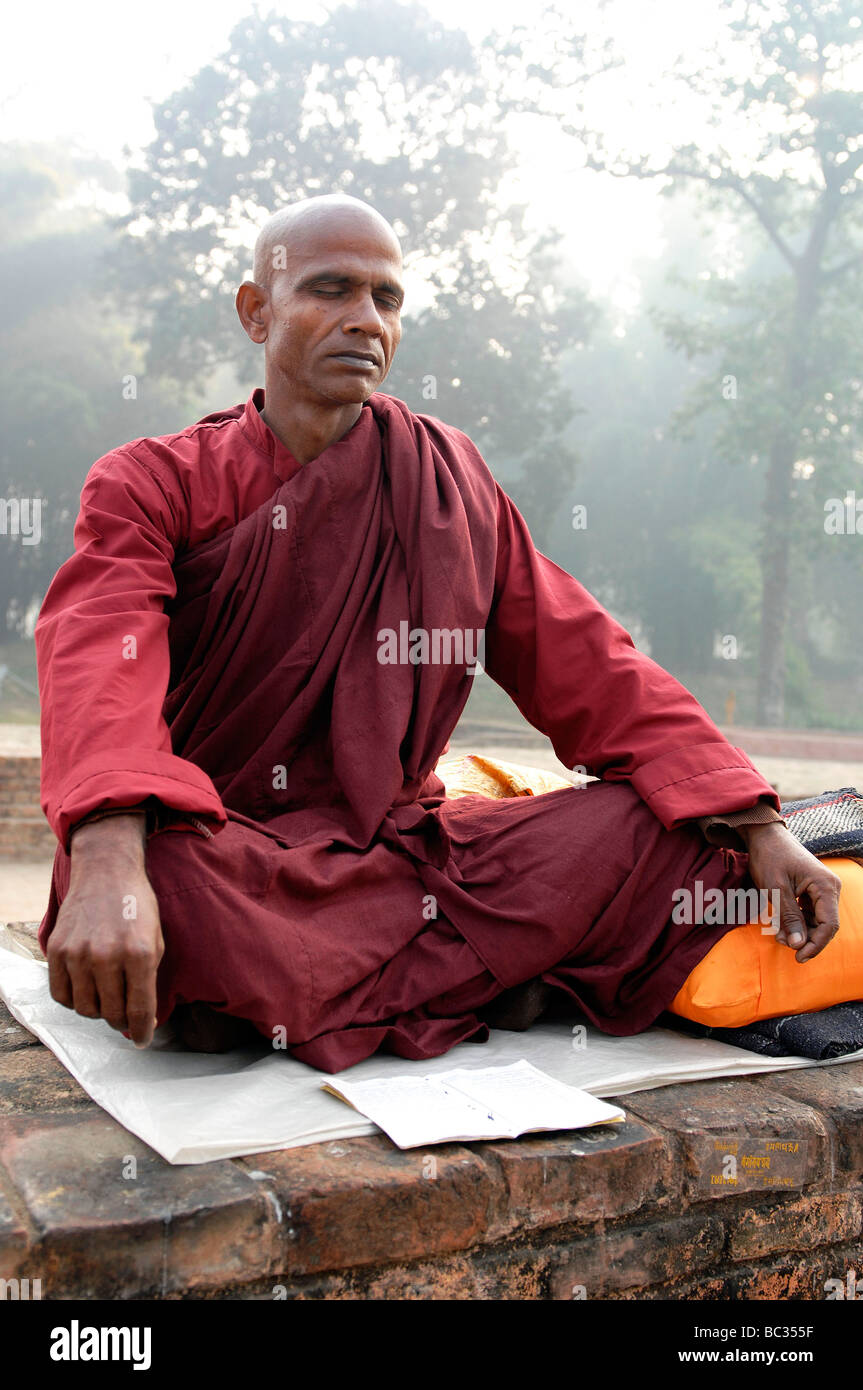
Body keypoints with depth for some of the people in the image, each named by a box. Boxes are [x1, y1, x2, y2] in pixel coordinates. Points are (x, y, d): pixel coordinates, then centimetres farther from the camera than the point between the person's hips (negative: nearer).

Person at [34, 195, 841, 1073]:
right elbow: (100, 659, -20)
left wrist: (756, 827, -7)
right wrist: (109, 863, -42)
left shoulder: (444, 482, 9)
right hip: (218, 853, -3)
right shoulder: (151, 483, 1)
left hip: (393, 852, 3)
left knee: (665, 828, -17)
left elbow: (584, 664, 4)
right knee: (160, 873, -38)